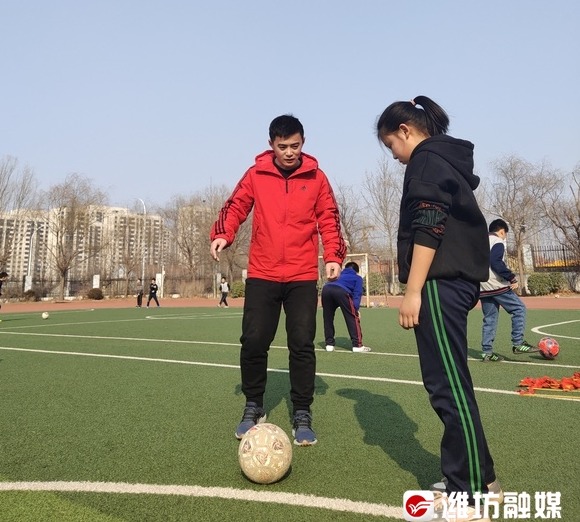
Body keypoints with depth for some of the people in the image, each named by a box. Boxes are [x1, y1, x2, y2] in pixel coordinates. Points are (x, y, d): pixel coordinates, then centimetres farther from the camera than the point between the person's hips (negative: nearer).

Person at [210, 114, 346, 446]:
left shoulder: (316, 178, 4)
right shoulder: (256, 175, 4)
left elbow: (329, 219, 6)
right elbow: (236, 207, 6)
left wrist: (333, 255, -6)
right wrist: (222, 235, -12)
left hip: (303, 277, 0)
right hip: (262, 275, 1)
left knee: (302, 345, 0)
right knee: (253, 342, 2)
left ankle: (302, 415, 16)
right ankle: (254, 407, 24)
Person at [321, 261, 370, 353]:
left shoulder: (340, 275, 44)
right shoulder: (357, 278, 32)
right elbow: (357, 293, 15)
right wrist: (356, 308, 6)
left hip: (326, 288, 4)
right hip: (341, 291, -4)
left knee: (328, 319, 19)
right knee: (353, 318, 7)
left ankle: (329, 344, 20)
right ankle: (357, 345, 5)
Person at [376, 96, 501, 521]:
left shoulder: (427, 160, -4)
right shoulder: (451, 159, 24)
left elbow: (427, 230, -16)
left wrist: (412, 291, -18)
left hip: (440, 283, -10)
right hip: (459, 279, 10)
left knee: (448, 385, -6)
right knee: (449, 383, 13)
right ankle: (478, 479, 22)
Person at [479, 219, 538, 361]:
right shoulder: (498, 242, -4)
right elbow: (496, 263, -19)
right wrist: (512, 278, -15)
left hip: (483, 288, 8)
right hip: (497, 285, -8)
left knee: (489, 319, 10)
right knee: (519, 309, 2)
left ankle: (487, 352, 7)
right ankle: (518, 343, -3)